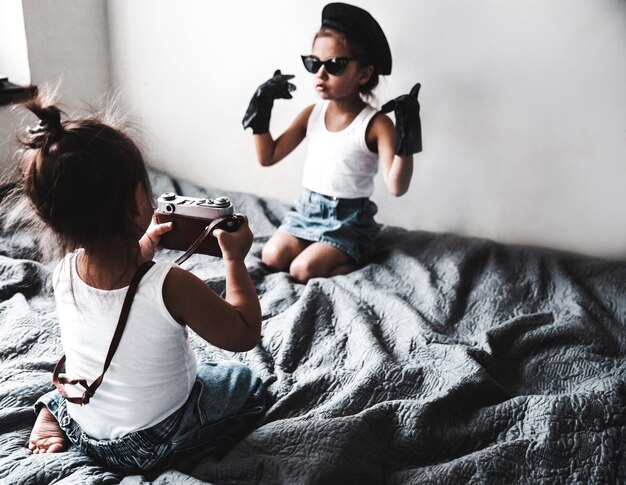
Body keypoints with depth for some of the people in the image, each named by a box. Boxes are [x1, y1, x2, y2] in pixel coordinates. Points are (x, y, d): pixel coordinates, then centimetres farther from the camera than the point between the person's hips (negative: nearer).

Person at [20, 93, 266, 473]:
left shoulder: (64, 273, -19)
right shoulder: (171, 286, -36)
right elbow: (245, 335, -19)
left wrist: (146, 243, 10)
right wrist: (235, 258, -11)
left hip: (82, 429, 4)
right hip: (154, 444, -4)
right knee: (248, 384, 20)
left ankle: (54, 413, 15)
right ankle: (188, 453, 3)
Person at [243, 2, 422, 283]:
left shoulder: (376, 124, -15)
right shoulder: (312, 114, 0)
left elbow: (396, 188, -23)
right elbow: (268, 157, 5)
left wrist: (406, 142, -36)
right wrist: (261, 112, -4)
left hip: (349, 218, -6)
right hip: (308, 209, 6)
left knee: (302, 270, -20)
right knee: (271, 257, -11)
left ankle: (358, 261, 1)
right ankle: (335, 258, 5)